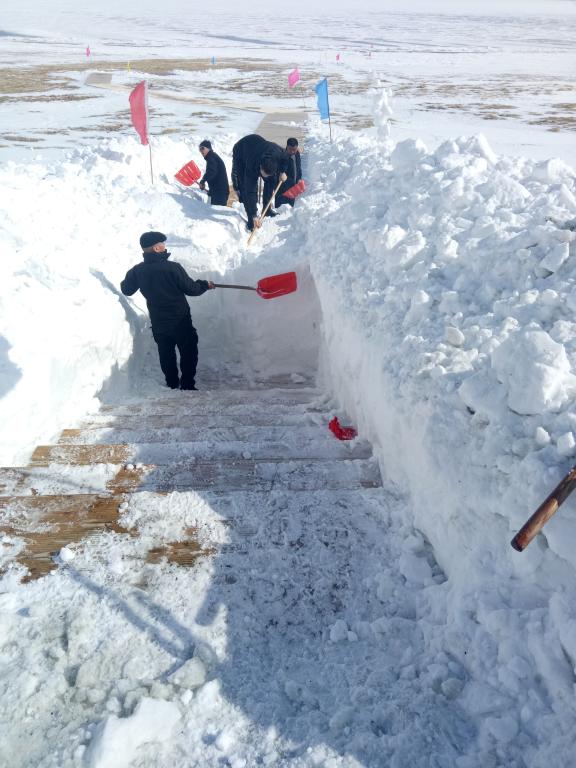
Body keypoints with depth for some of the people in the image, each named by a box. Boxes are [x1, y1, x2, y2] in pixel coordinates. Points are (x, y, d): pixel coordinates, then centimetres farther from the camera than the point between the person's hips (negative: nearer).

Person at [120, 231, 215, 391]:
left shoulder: (137, 271, -8)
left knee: (166, 354, 20)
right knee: (188, 353, 11)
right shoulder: (173, 268, -22)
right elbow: (191, 289, -14)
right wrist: (205, 285, 6)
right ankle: (187, 386, 14)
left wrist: (126, 280, 29)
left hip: (158, 323, 5)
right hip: (180, 321, -4)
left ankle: (172, 384, 30)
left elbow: (126, 290, 7)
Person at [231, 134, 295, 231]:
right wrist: (253, 215, -42)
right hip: (240, 153, -5)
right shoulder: (251, 165, -44)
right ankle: (251, 219, -13)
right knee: (246, 187, -17)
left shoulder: (280, 153, -36)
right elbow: (250, 191, -40)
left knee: (271, 180, -2)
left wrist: (283, 172, -18)